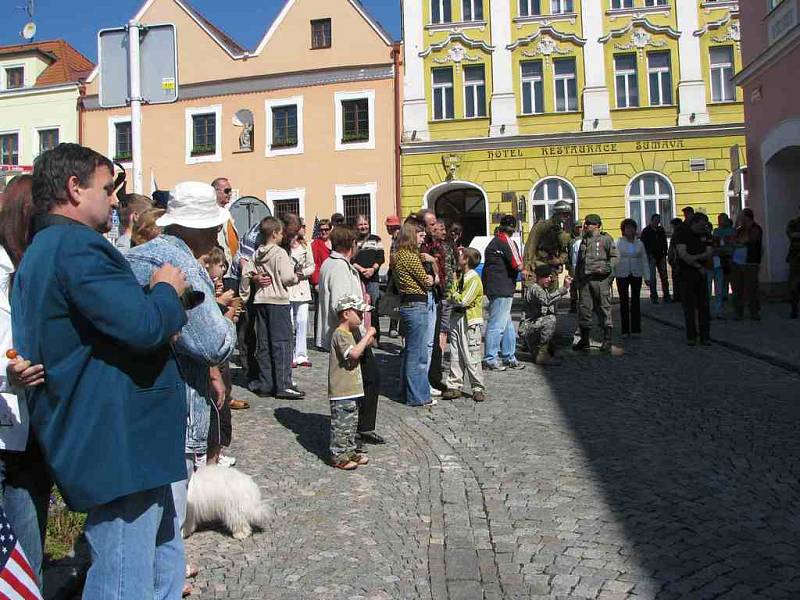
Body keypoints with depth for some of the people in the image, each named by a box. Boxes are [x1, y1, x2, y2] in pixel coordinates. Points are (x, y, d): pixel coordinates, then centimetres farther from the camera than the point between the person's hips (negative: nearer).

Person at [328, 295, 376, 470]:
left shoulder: (350, 333, 15)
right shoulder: (340, 334, -16)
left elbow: (356, 353, 25)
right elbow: (354, 353, -28)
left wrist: (367, 344, 7)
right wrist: (368, 334, -22)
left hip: (352, 389, 10)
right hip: (341, 391, -10)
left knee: (351, 423, 17)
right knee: (341, 424, -2)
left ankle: (349, 452, 27)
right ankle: (338, 456, 7)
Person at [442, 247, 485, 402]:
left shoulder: (474, 279, -12)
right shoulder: (459, 277, 13)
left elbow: (463, 300, -18)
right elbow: (449, 298, 11)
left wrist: (454, 294, -3)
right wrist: (456, 298, -7)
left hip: (470, 321, -8)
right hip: (456, 319, 8)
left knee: (471, 357, -3)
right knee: (455, 355, 8)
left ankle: (478, 389, 7)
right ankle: (454, 387, 14)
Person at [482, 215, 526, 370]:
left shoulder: (494, 241, 16)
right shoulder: (507, 242, -11)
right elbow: (517, 264, -14)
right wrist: (524, 271, 6)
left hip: (492, 286, 9)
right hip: (502, 289, -9)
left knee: (507, 324, 16)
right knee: (497, 324, -4)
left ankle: (509, 357, 22)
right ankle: (490, 359, 1)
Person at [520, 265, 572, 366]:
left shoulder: (546, 289, 16)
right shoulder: (533, 288, -13)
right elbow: (546, 300, -35)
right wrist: (564, 288, -33)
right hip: (528, 328, -9)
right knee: (550, 320, -33)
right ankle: (541, 355, -24)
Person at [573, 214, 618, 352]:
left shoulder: (605, 238, 1)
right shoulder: (584, 241, 20)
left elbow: (614, 256, -2)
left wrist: (606, 268, -16)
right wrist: (578, 277, 19)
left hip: (600, 279, -6)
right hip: (585, 279, 6)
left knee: (604, 309, -1)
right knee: (584, 308, 5)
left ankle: (607, 340, 6)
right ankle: (584, 340, 13)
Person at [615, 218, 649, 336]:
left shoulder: (639, 243, 8)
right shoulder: (618, 243, 1)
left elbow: (644, 260, 10)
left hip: (636, 274, 2)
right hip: (622, 274, -2)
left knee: (636, 301, 3)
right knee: (624, 301, 2)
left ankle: (636, 329, 10)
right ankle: (625, 330, 8)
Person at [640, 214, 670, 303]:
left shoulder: (661, 230, 11)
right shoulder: (646, 231, 0)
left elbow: (664, 242, 17)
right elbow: (643, 244, -1)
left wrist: (665, 253, 5)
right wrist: (649, 255, -8)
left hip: (661, 256, 4)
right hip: (651, 257, -4)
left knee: (664, 276, 3)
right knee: (652, 277, -5)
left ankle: (666, 296, 7)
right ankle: (654, 297, 0)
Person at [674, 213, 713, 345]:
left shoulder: (706, 235, 9)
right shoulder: (682, 233, -5)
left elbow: (709, 254, -1)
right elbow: (682, 254, -15)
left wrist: (695, 257, -19)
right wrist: (699, 266, -11)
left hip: (701, 274, 4)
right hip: (686, 274, -4)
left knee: (704, 305, 3)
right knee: (689, 306, -1)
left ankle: (705, 336, 9)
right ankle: (691, 336, 6)